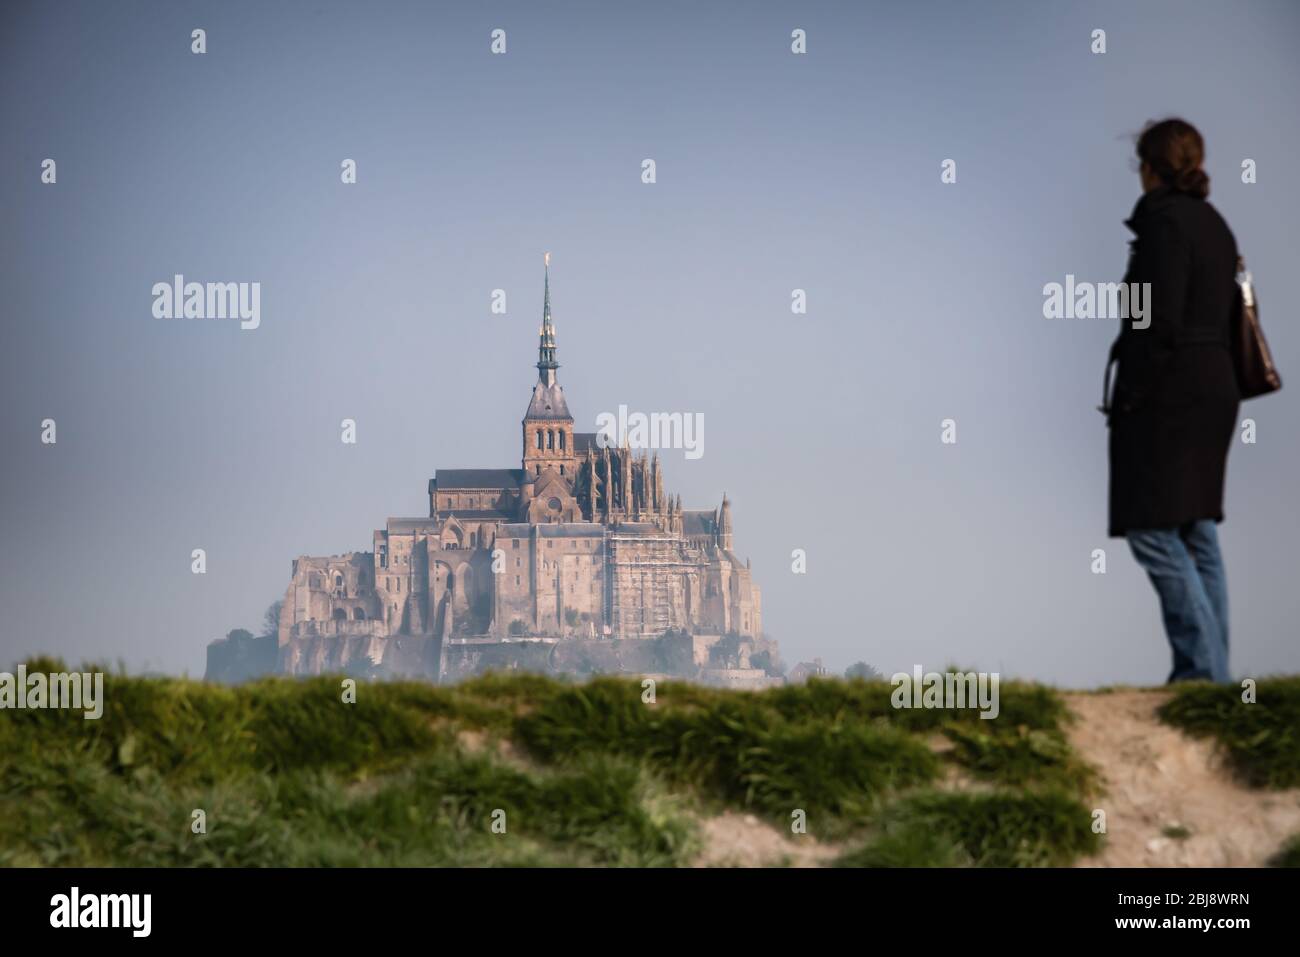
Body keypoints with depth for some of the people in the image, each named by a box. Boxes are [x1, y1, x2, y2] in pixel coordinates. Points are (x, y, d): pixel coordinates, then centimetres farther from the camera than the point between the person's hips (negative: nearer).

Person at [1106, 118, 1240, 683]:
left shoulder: (1165, 222, -12)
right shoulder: (1215, 225, 15)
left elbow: (1160, 319, -19)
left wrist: (1129, 400, -16)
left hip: (1169, 391, -9)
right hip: (1215, 383, 9)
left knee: (1154, 534, -9)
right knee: (1197, 537, 11)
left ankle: (1202, 670, -13)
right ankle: (1211, 670, 11)